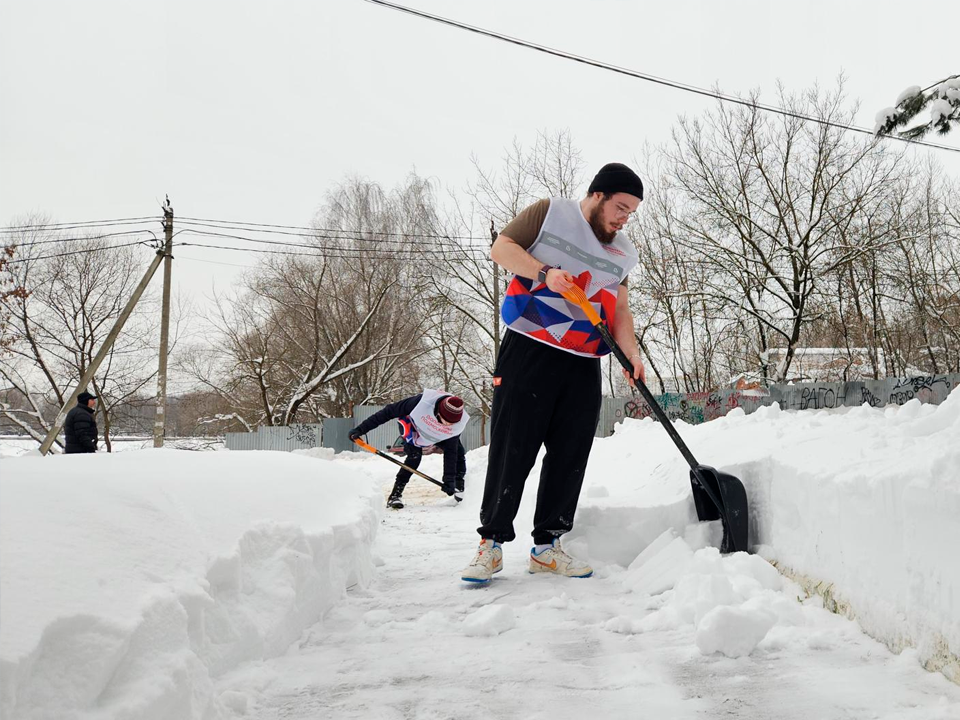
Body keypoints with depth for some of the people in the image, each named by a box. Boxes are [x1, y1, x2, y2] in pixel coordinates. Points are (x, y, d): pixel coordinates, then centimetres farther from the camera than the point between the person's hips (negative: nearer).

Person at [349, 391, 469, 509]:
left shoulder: (457, 423, -33)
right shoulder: (422, 402, -44)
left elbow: (450, 451, -22)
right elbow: (389, 411, -35)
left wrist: (449, 479, -26)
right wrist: (361, 429, -33)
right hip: (411, 425, -4)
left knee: (458, 451, -7)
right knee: (415, 456, -25)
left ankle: (459, 488, 15)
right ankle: (395, 495, -17)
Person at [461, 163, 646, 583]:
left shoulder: (622, 252, 18)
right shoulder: (551, 213, 4)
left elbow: (619, 310, 16)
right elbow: (501, 247, -1)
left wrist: (632, 354, 0)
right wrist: (544, 272, -17)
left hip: (584, 364, 5)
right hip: (529, 351, -5)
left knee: (570, 455, 3)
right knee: (513, 449, -5)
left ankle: (546, 545, 14)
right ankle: (491, 541, 5)